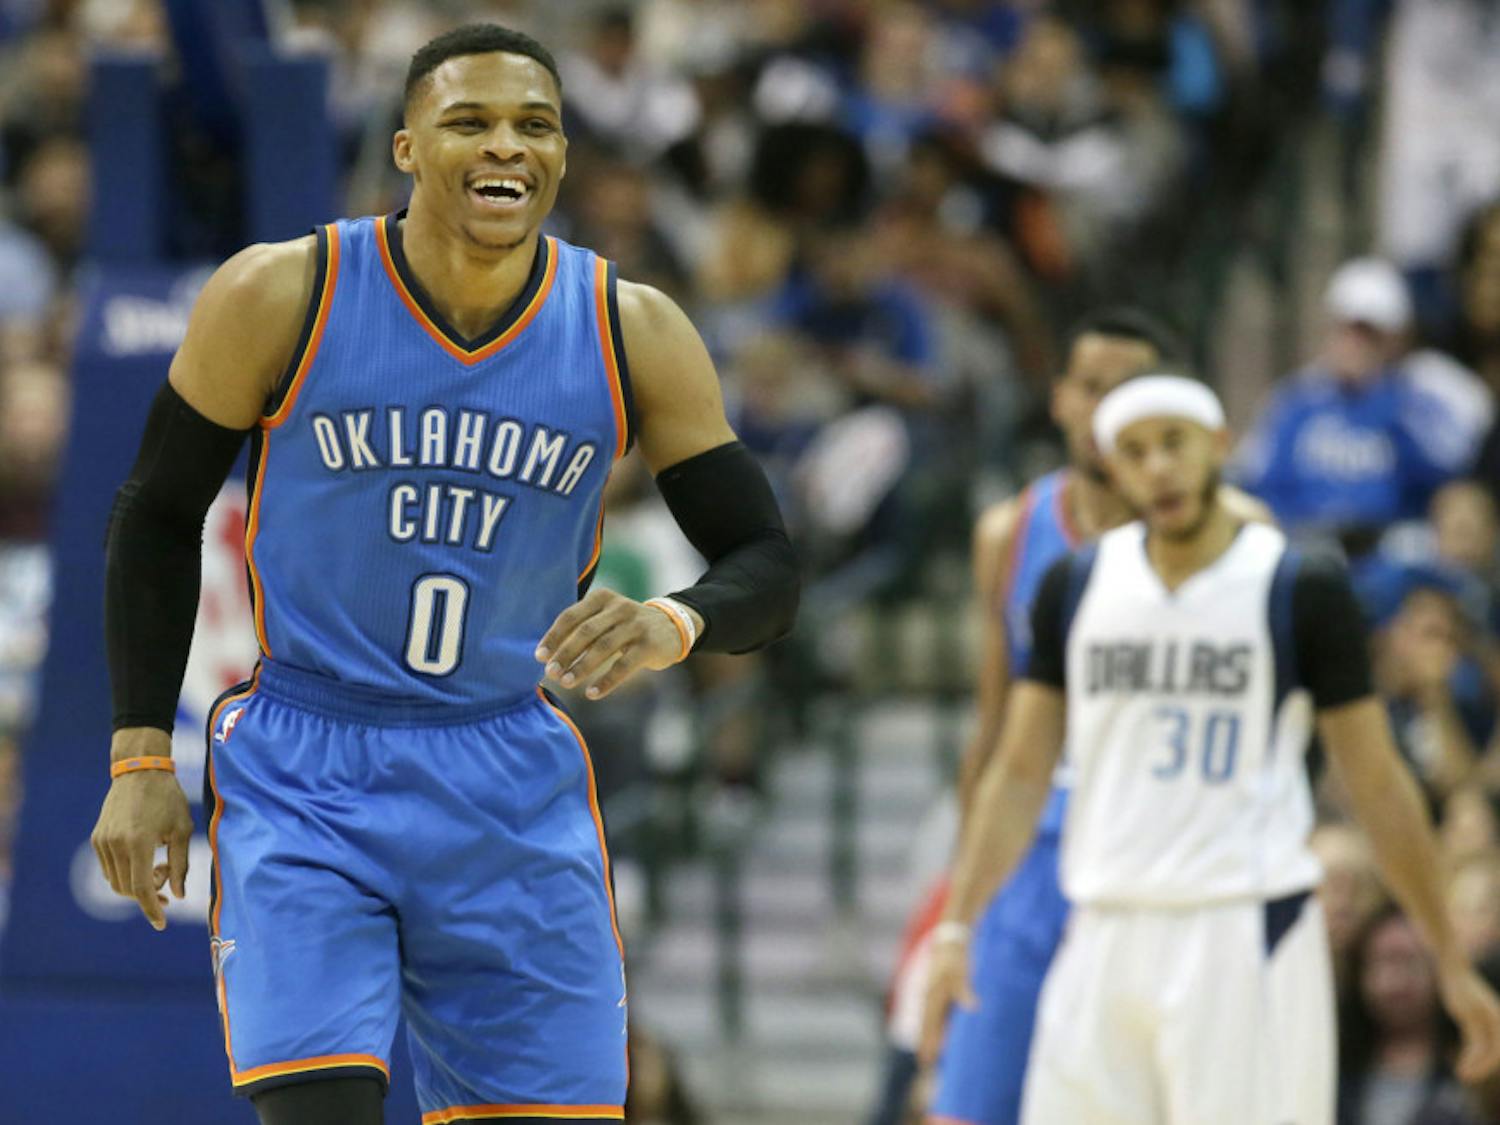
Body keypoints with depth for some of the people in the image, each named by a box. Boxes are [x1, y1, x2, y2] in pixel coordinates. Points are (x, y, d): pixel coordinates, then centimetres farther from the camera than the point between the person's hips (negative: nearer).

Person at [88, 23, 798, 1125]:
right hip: (302, 776, -3)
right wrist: (141, 758, -3)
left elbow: (767, 569, -1)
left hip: (514, 787, 3)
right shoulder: (282, 298, -10)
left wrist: (675, 625, -24)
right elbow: (158, 519, 2)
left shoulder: (634, 337, -5)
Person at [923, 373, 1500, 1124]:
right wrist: (956, 926, 0)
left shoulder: (1301, 592, -2)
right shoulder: (1076, 588, 8)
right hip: (1105, 939, 4)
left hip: (1246, 936, -4)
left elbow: (1378, 786, 2)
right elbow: (1019, 774, 10)